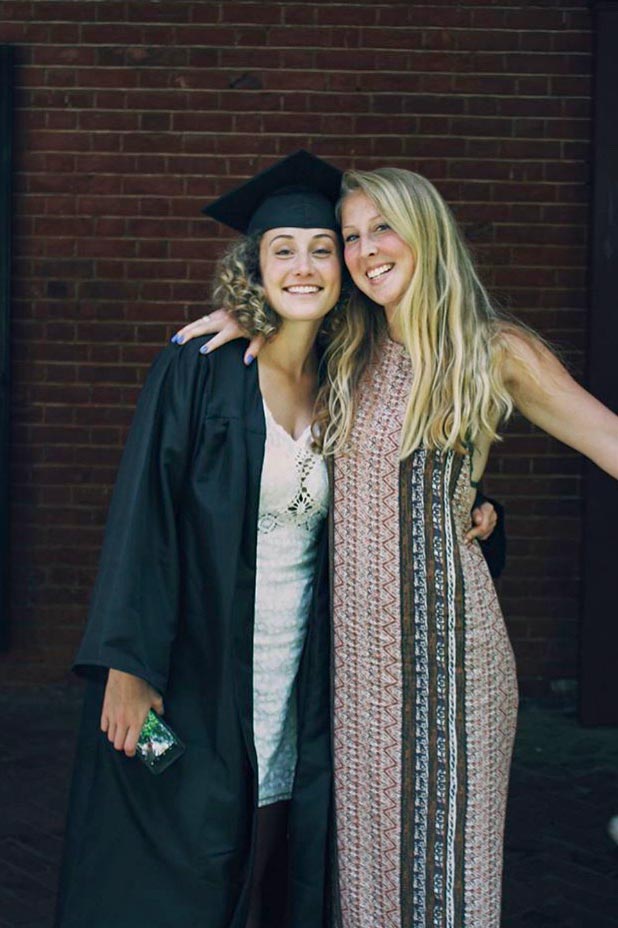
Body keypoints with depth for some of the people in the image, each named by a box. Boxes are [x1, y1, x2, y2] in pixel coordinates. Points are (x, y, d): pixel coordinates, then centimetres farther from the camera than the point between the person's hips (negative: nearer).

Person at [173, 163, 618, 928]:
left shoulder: (497, 353, -1)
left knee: (440, 844, 2)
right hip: (355, 642, 5)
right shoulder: (349, 357, 12)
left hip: (444, 635, -5)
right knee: (366, 846, 11)